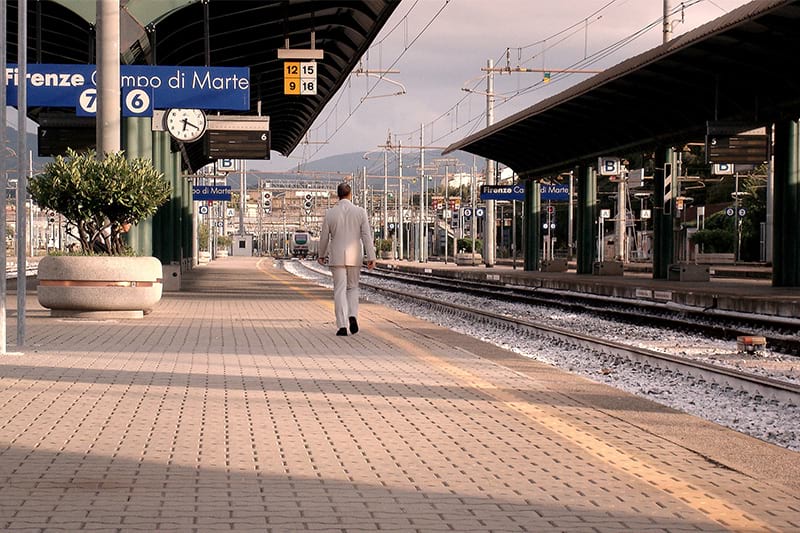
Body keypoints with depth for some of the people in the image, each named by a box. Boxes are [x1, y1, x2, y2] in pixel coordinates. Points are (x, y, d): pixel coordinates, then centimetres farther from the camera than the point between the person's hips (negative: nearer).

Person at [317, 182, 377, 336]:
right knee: (353, 288, 18)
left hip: (336, 257, -1)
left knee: (340, 290, 2)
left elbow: (324, 237, 5)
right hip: (354, 257, 1)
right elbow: (367, 236, -7)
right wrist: (371, 257, -5)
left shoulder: (330, 213, -2)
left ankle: (342, 326, -6)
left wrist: (321, 255, 21)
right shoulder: (360, 212, -3)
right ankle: (352, 316, -4)